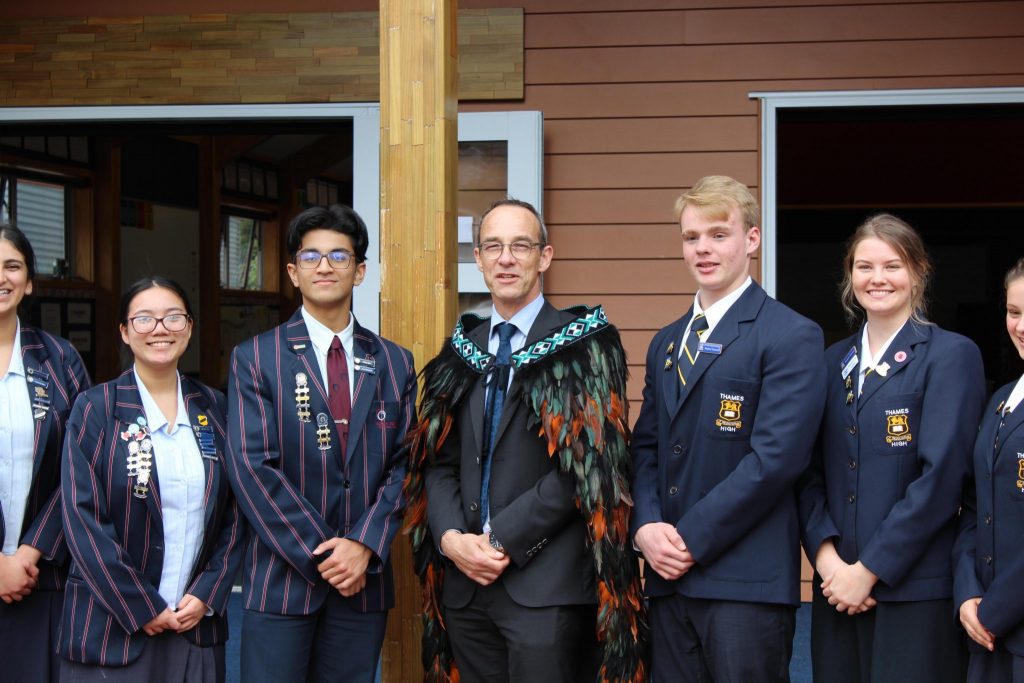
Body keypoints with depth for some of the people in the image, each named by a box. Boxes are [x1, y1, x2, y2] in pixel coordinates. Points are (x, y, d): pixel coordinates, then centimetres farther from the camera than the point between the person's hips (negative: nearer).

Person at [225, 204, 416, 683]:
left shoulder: (394, 364, 9)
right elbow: (252, 467, -8)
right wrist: (320, 555, -13)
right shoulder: (255, 358, 0)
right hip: (283, 580, -2)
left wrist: (365, 546, -10)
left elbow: (403, 465, 5)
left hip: (364, 579, 3)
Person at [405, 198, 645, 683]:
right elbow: (439, 461, 11)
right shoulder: (461, 352, 14)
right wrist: (452, 538, -6)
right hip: (464, 579, 5)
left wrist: (502, 539, -13)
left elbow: (585, 464, -11)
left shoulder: (583, 345, -3)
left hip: (546, 584, -5)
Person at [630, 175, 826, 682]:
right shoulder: (666, 343, 17)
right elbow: (645, 447, 15)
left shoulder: (792, 337, -6)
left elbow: (774, 458, -15)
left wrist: (691, 540, -14)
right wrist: (646, 527, -4)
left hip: (747, 582, -6)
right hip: (669, 576, 6)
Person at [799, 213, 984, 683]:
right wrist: (825, 553, -7)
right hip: (837, 587, 5)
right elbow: (811, 473, 9)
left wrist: (869, 569, -13)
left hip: (916, 588, -4)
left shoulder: (952, 355, -4)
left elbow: (941, 477, -12)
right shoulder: (833, 361, 13)